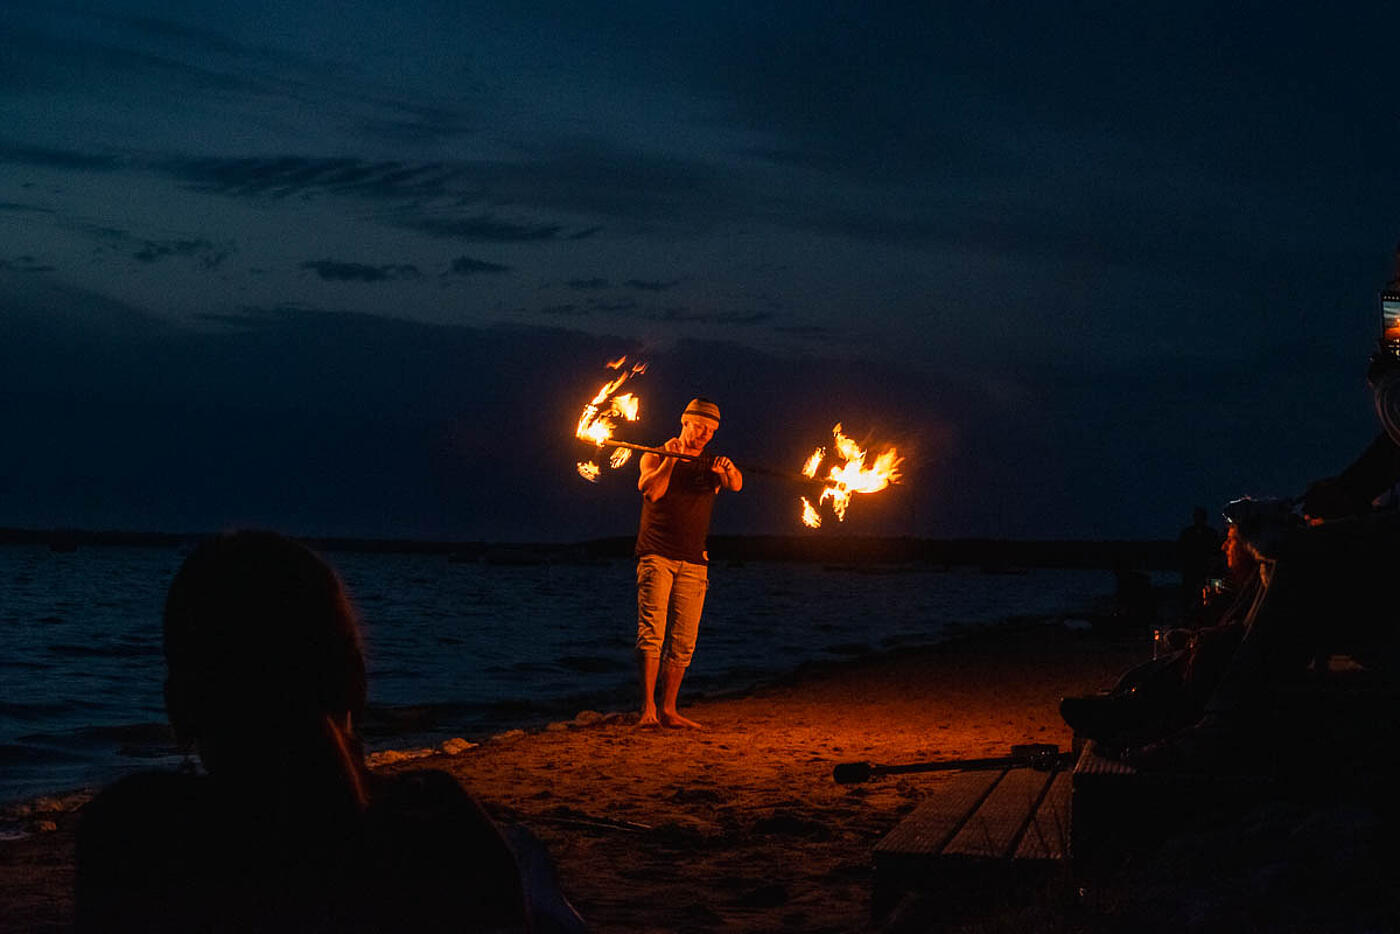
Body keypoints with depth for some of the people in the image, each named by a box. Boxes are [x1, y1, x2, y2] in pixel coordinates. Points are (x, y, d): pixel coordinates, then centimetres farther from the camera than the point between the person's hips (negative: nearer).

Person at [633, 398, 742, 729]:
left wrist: (729, 470, -33)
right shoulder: (655, 457, 6)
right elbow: (652, 491, -13)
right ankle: (648, 707, -18)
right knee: (652, 631, -15)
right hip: (656, 557, -3)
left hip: (693, 563, 3)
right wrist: (670, 459, -18)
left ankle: (669, 710, 8)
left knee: (683, 640, 1)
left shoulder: (712, 466, 10)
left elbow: (736, 485, -12)